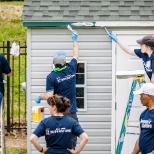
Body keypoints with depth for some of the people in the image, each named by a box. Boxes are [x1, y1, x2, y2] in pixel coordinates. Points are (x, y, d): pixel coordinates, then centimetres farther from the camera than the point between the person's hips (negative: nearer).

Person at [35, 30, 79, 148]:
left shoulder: (51, 77, -11)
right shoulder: (71, 69, 0)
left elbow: (49, 96, -14)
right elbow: (76, 56, 19)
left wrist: (39, 97, 6)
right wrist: (75, 40, 32)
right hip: (71, 112, 3)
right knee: (71, 141, 4)